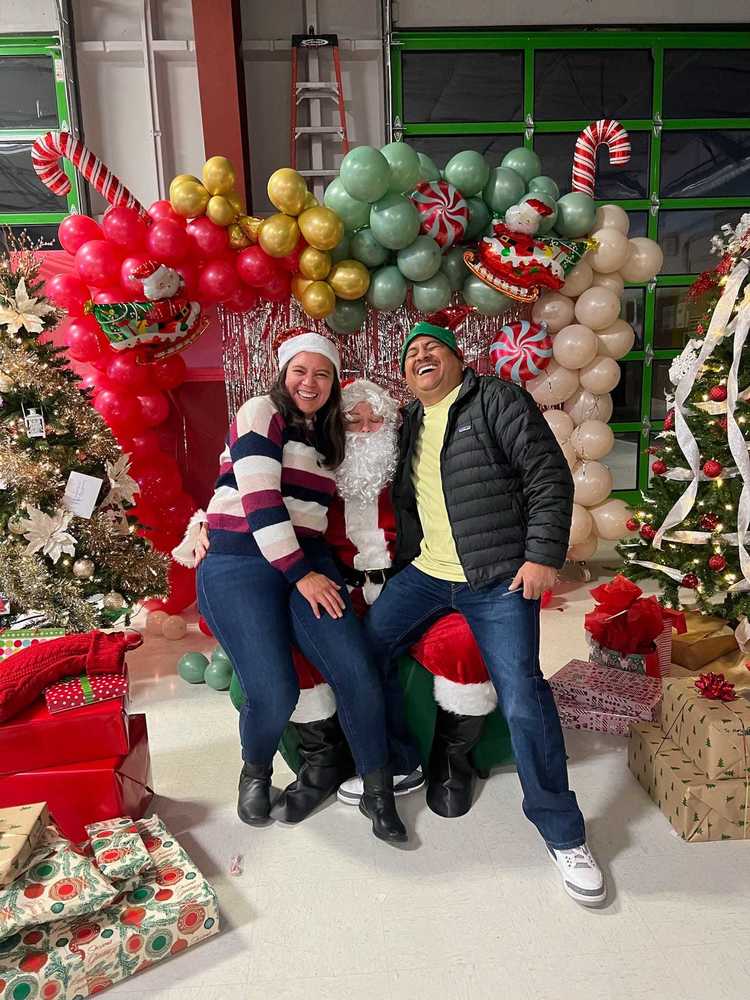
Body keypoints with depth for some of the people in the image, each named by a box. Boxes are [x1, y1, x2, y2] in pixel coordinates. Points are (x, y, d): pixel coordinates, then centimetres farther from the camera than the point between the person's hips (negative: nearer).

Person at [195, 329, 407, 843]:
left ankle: (379, 794, 11)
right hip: (241, 562, -6)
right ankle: (256, 772, 18)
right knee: (275, 692, -16)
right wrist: (299, 574, -14)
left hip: (308, 561, 6)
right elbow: (259, 500, -13)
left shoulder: (325, 435, 19)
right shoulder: (260, 414, -3)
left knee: (360, 675, -10)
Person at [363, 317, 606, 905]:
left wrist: (544, 555, -15)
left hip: (499, 580, -6)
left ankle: (564, 834, 7)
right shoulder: (409, 425, 17)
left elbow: (550, 478, -8)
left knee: (521, 696, -13)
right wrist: (403, 560, 14)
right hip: (425, 573, 7)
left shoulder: (497, 401, -3)